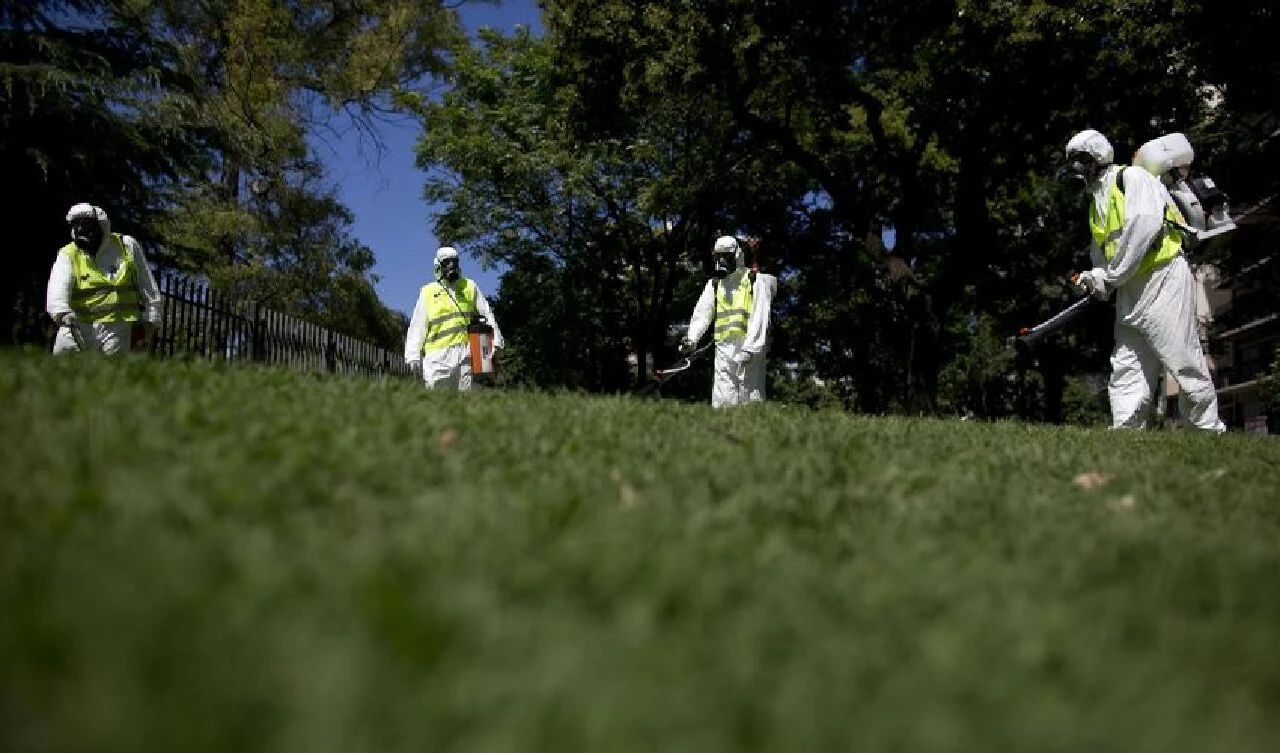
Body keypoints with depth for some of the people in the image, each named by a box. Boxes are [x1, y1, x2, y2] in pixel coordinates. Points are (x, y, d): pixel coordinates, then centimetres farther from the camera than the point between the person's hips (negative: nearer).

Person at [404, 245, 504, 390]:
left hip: (465, 352, 1)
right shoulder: (428, 291, 13)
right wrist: (413, 354, 2)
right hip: (438, 355, -1)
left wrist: (495, 340, 8)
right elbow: (417, 326, 9)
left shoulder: (470, 286, 16)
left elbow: (487, 314, 17)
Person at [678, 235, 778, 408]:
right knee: (722, 400, -1)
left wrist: (750, 348, -18)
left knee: (751, 398, -4)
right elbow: (702, 312, 8)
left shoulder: (755, 281, 1)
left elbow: (759, 317, -8)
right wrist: (691, 338, -9)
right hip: (723, 347, 4)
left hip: (750, 346, -4)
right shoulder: (714, 284, 18)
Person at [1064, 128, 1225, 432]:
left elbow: (1145, 224, -18)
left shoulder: (1132, 177, -3)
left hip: (1163, 279, -9)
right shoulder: (1096, 203, 23)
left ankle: (1211, 433, 1)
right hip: (1129, 292, 9)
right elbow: (1101, 253, 23)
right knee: (1126, 371, 2)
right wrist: (1096, 277, -1)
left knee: (1185, 363, -8)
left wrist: (1111, 277, -14)